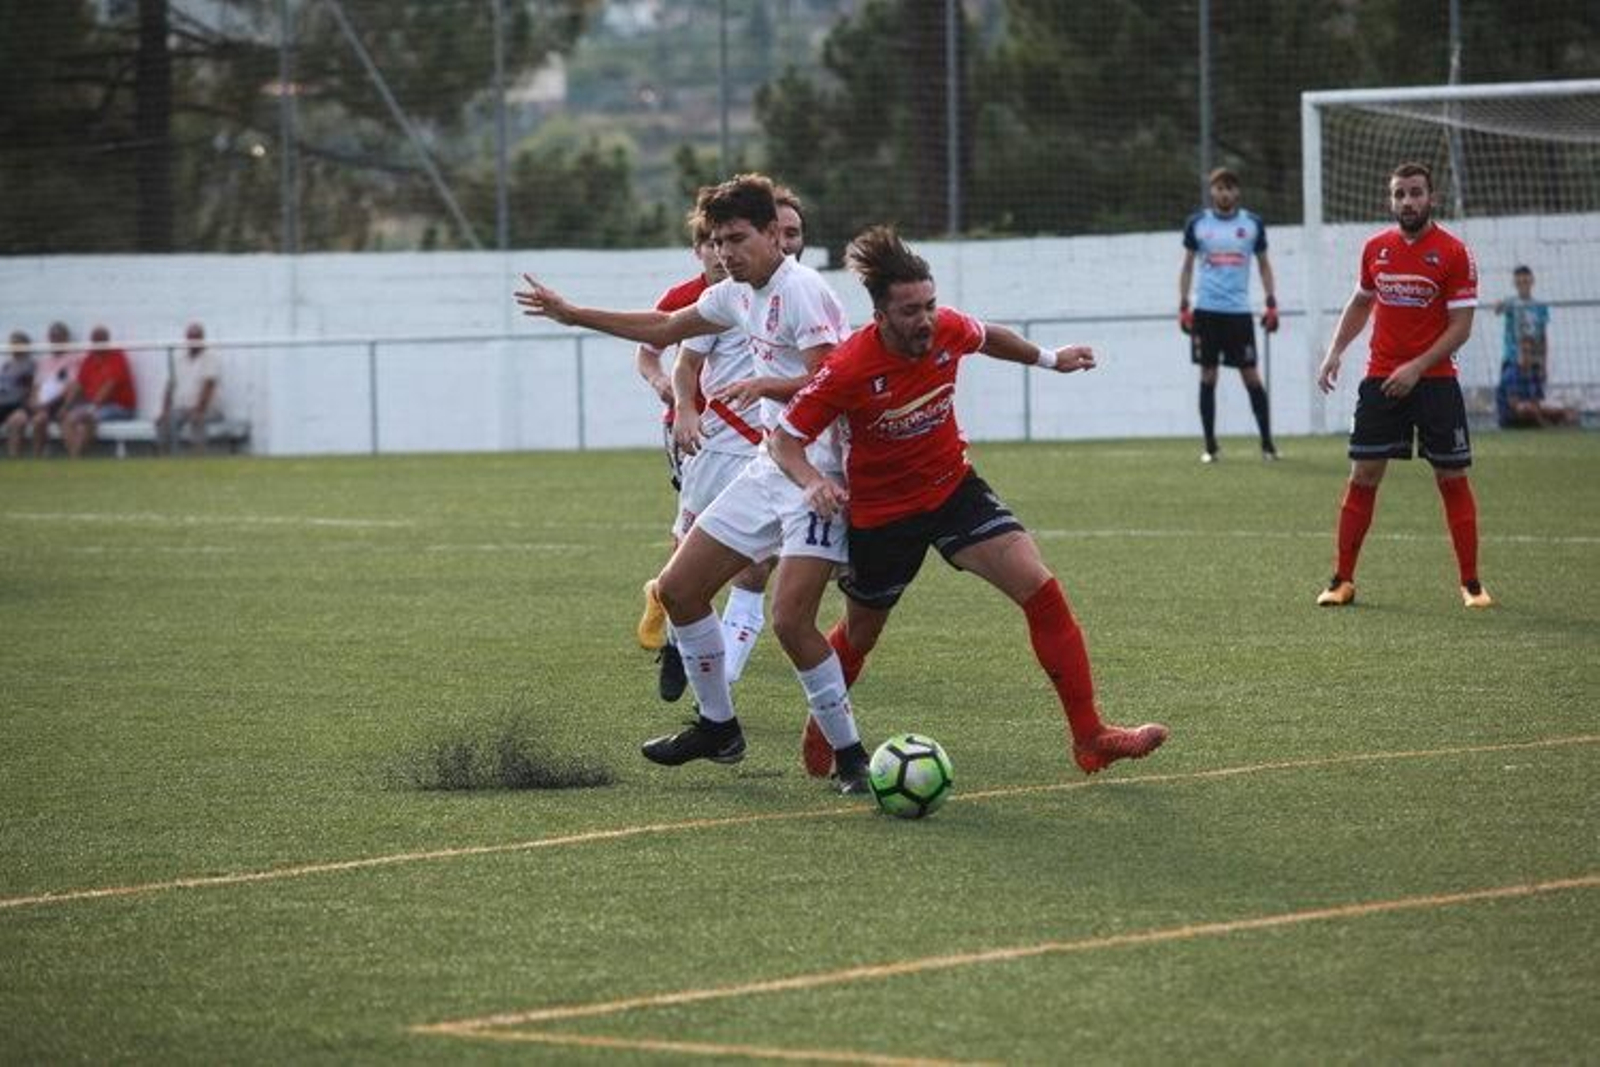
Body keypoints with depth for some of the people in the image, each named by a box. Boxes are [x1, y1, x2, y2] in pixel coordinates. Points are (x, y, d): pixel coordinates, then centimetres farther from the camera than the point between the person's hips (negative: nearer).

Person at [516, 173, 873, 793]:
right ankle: (717, 727, 25)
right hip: (769, 468, 10)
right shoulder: (739, 293, 12)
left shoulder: (801, 290, -16)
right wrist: (574, 315, 32)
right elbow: (665, 329, 29)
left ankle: (849, 757, -7)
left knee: (790, 619, -20)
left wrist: (766, 384, -38)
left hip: (819, 471, -10)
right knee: (678, 589, 11)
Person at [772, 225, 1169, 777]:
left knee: (1041, 591, -13)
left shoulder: (949, 330, -15)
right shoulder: (849, 369, -28)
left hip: (954, 489, 4)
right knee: (859, 635, 16)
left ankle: (1090, 737, -10)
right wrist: (813, 482, -38)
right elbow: (785, 437, -19)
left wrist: (1050, 358, 25)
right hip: (880, 513, -3)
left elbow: (988, 337, 11)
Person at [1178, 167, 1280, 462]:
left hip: (1239, 310, 0)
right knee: (1208, 376, 2)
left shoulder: (1253, 223, 5)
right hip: (1206, 311, 0)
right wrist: (1183, 306, 3)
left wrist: (1272, 305, 3)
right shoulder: (1197, 224, 5)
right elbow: (1187, 266, 11)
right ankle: (1211, 446, 8)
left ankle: (1267, 443, 4)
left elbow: (1264, 265, 12)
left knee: (1251, 376, -2)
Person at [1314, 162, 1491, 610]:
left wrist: (1417, 367, -18)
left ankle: (1471, 584, 8)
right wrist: (1334, 352, 9)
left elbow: (1461, 325, -9)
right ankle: (1342, 581, 5)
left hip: (1435, 382, -3)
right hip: (1380, 382, 3)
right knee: (1363, 478, 0)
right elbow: (1360, 303, 22)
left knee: (1453, 480, 0)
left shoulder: (1453, 253, -7)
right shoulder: (1376, 248, 7)